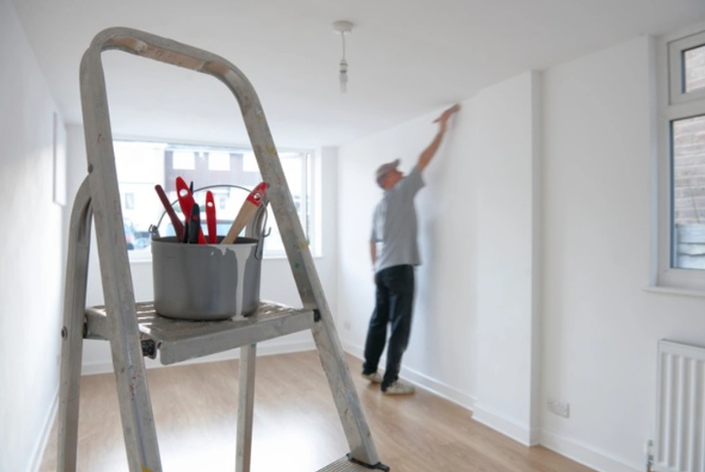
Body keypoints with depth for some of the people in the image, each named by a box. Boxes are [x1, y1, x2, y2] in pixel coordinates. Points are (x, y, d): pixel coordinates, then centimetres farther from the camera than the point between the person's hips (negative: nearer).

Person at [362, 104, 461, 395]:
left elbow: (372, 241, 21)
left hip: (383, 270, 9)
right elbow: (424, 160, -6)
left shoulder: (379, 206, 18)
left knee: (379, 320, 17)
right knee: (400, 327, -5)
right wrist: (443, 127, -1)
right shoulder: (401, 193, -5)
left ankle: (369, 369, 29)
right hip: (399, 269, -9)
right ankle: (390, 382, -2)